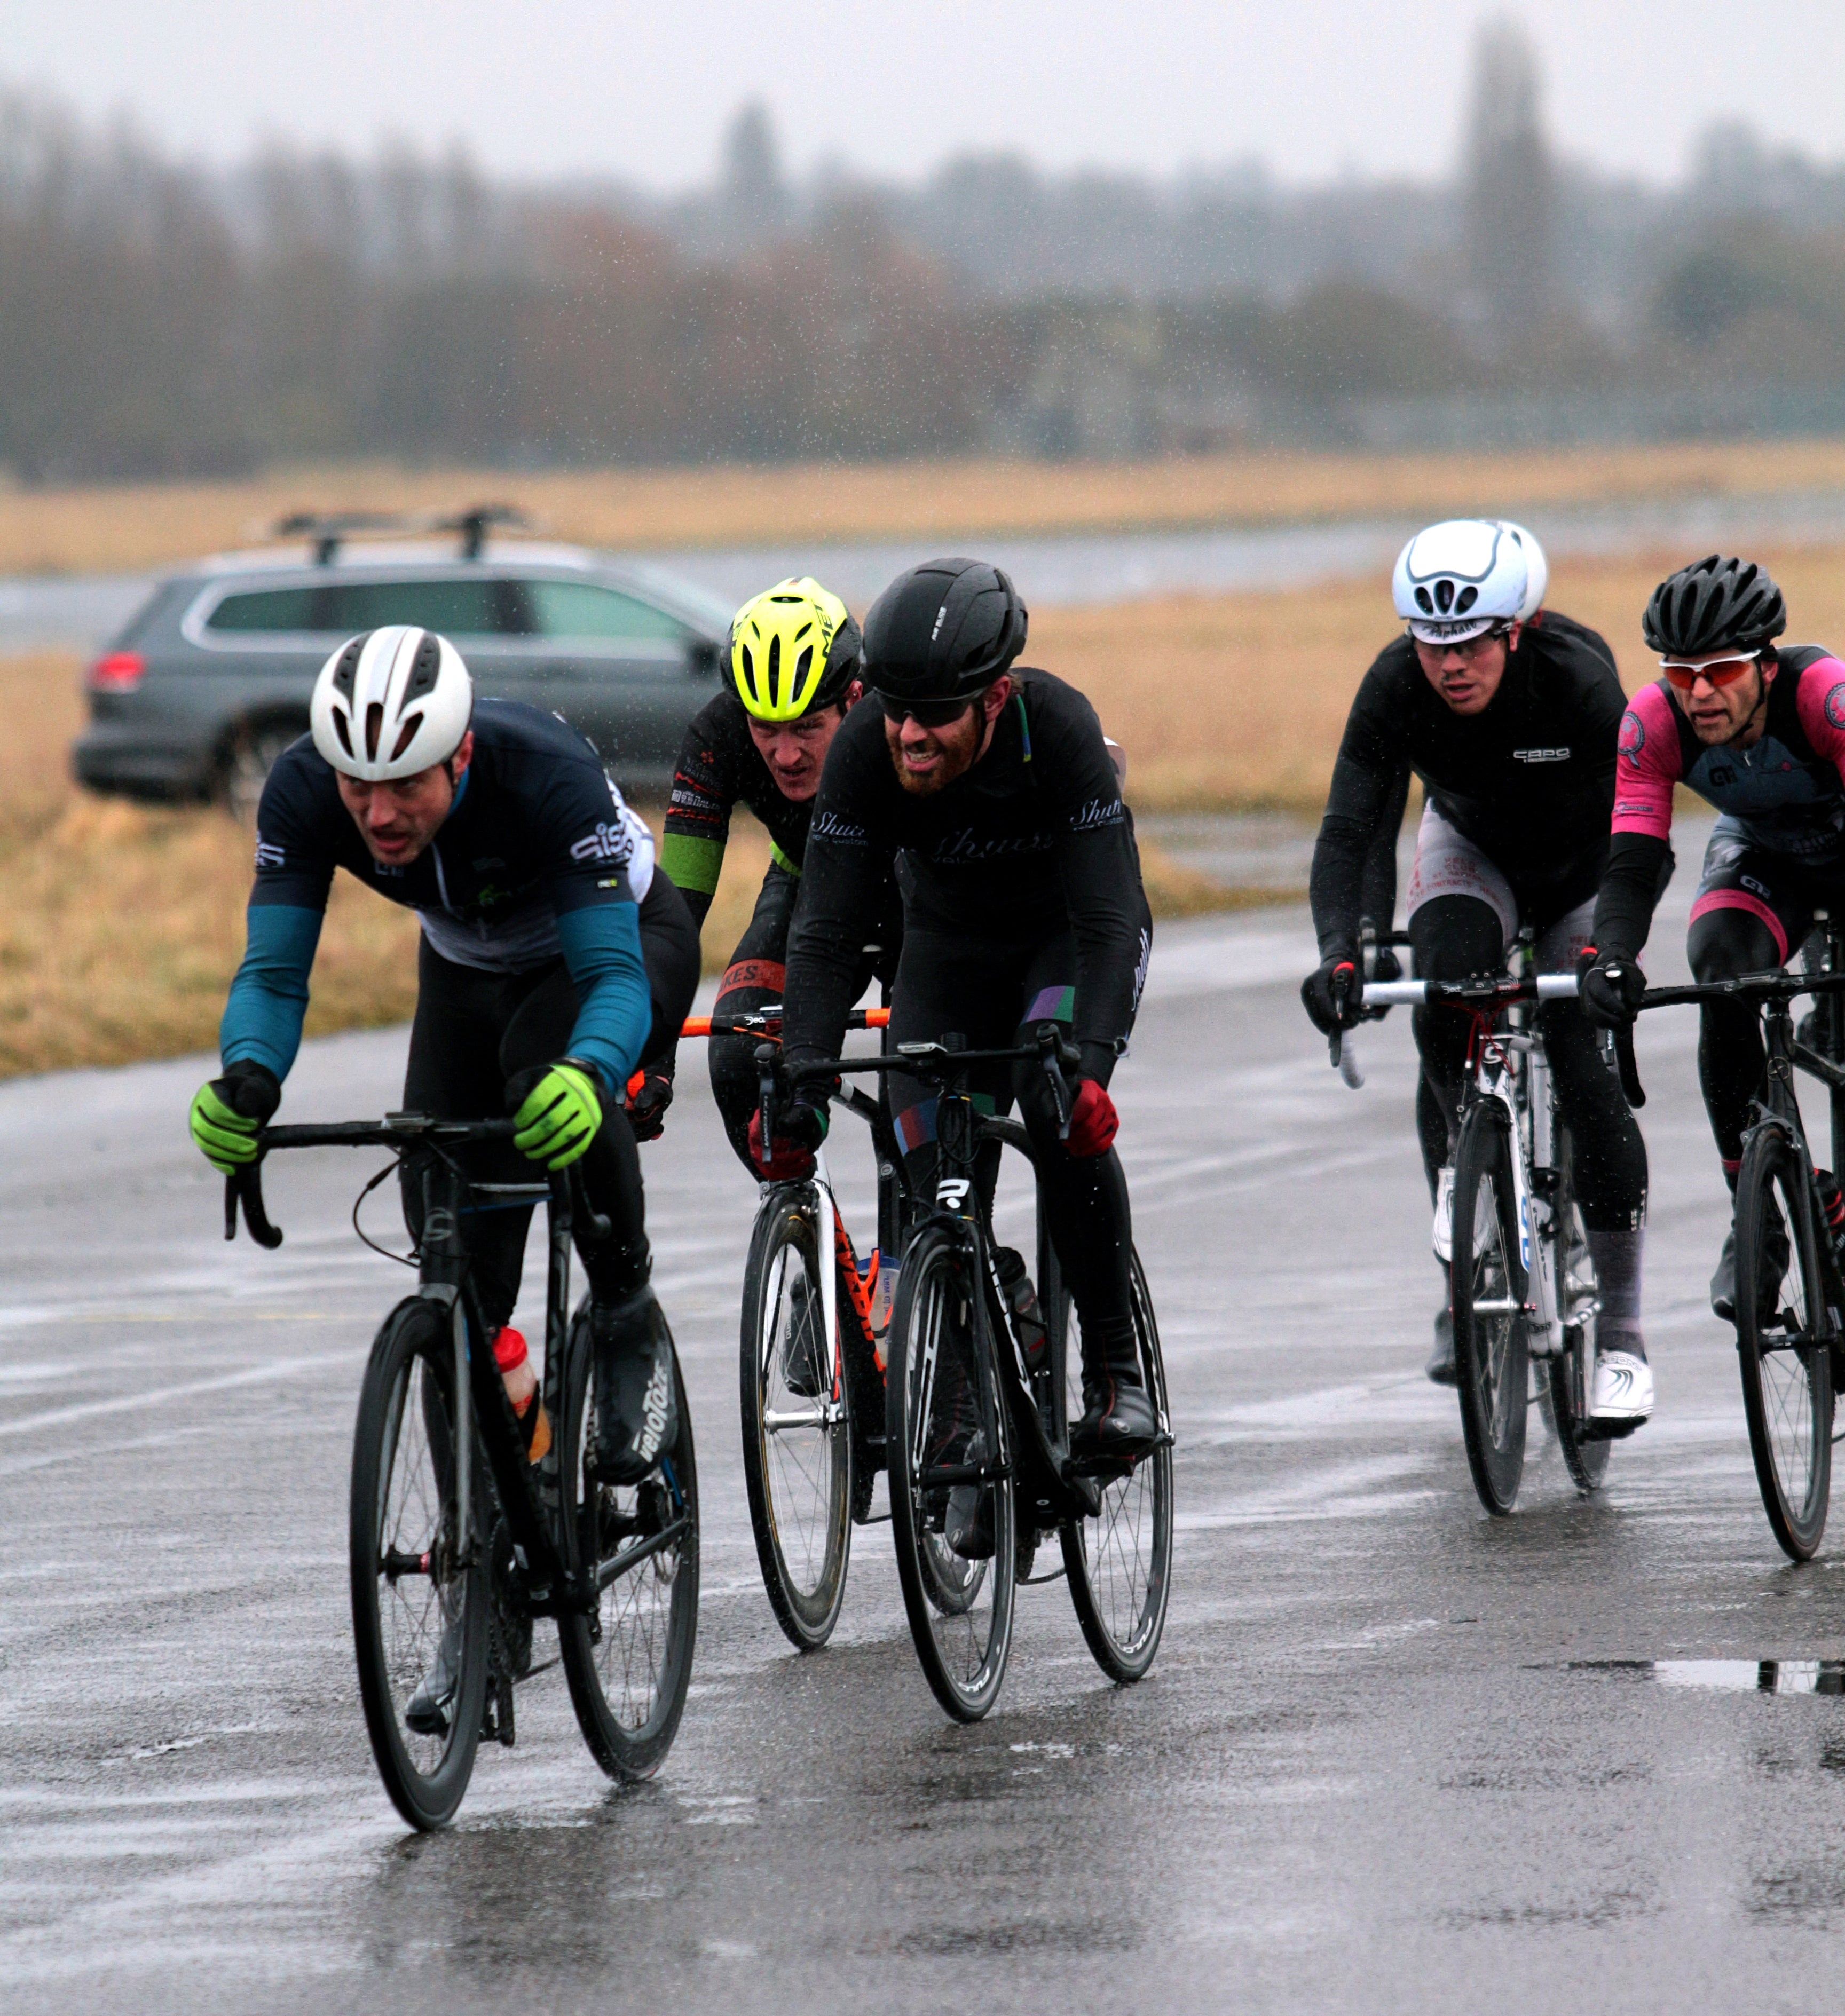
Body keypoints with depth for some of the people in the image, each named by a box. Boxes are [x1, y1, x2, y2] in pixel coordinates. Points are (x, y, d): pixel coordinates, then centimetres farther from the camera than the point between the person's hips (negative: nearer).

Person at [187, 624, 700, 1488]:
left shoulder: (551, 776, -41)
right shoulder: (302, 792, -30)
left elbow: (614, 974, -44)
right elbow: (273, 970, -30)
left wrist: (584, 1074, -65)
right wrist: (247, 1077, -52)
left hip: (625, 939, -4)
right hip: (468, 965, 4)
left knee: (549, 1070, -38)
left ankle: (628, 1319, -15)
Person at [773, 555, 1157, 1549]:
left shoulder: (1056, 730, -36)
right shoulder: (865, 753, -29)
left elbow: (1108, 920, -38)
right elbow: (827, 934, -29)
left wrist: (1088, 1061, -52)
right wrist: (801, 1084, -41)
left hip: (1071, 936, -3)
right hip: (950, 942, 3)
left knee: (1062, 1110, -31)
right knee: (933, 1179, -9)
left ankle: (1117, 1369, -16)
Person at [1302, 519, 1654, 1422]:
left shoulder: (1577, 679, -35)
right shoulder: (1396, 687, -28)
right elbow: (1351, 832, -31)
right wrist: (1340, 956, -47)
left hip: (1580, 869, -2)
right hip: (1471, 851, 2)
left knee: (1585, 1069, -15)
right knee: (1445, 1015, -28)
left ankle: (1621, 1336, -6)